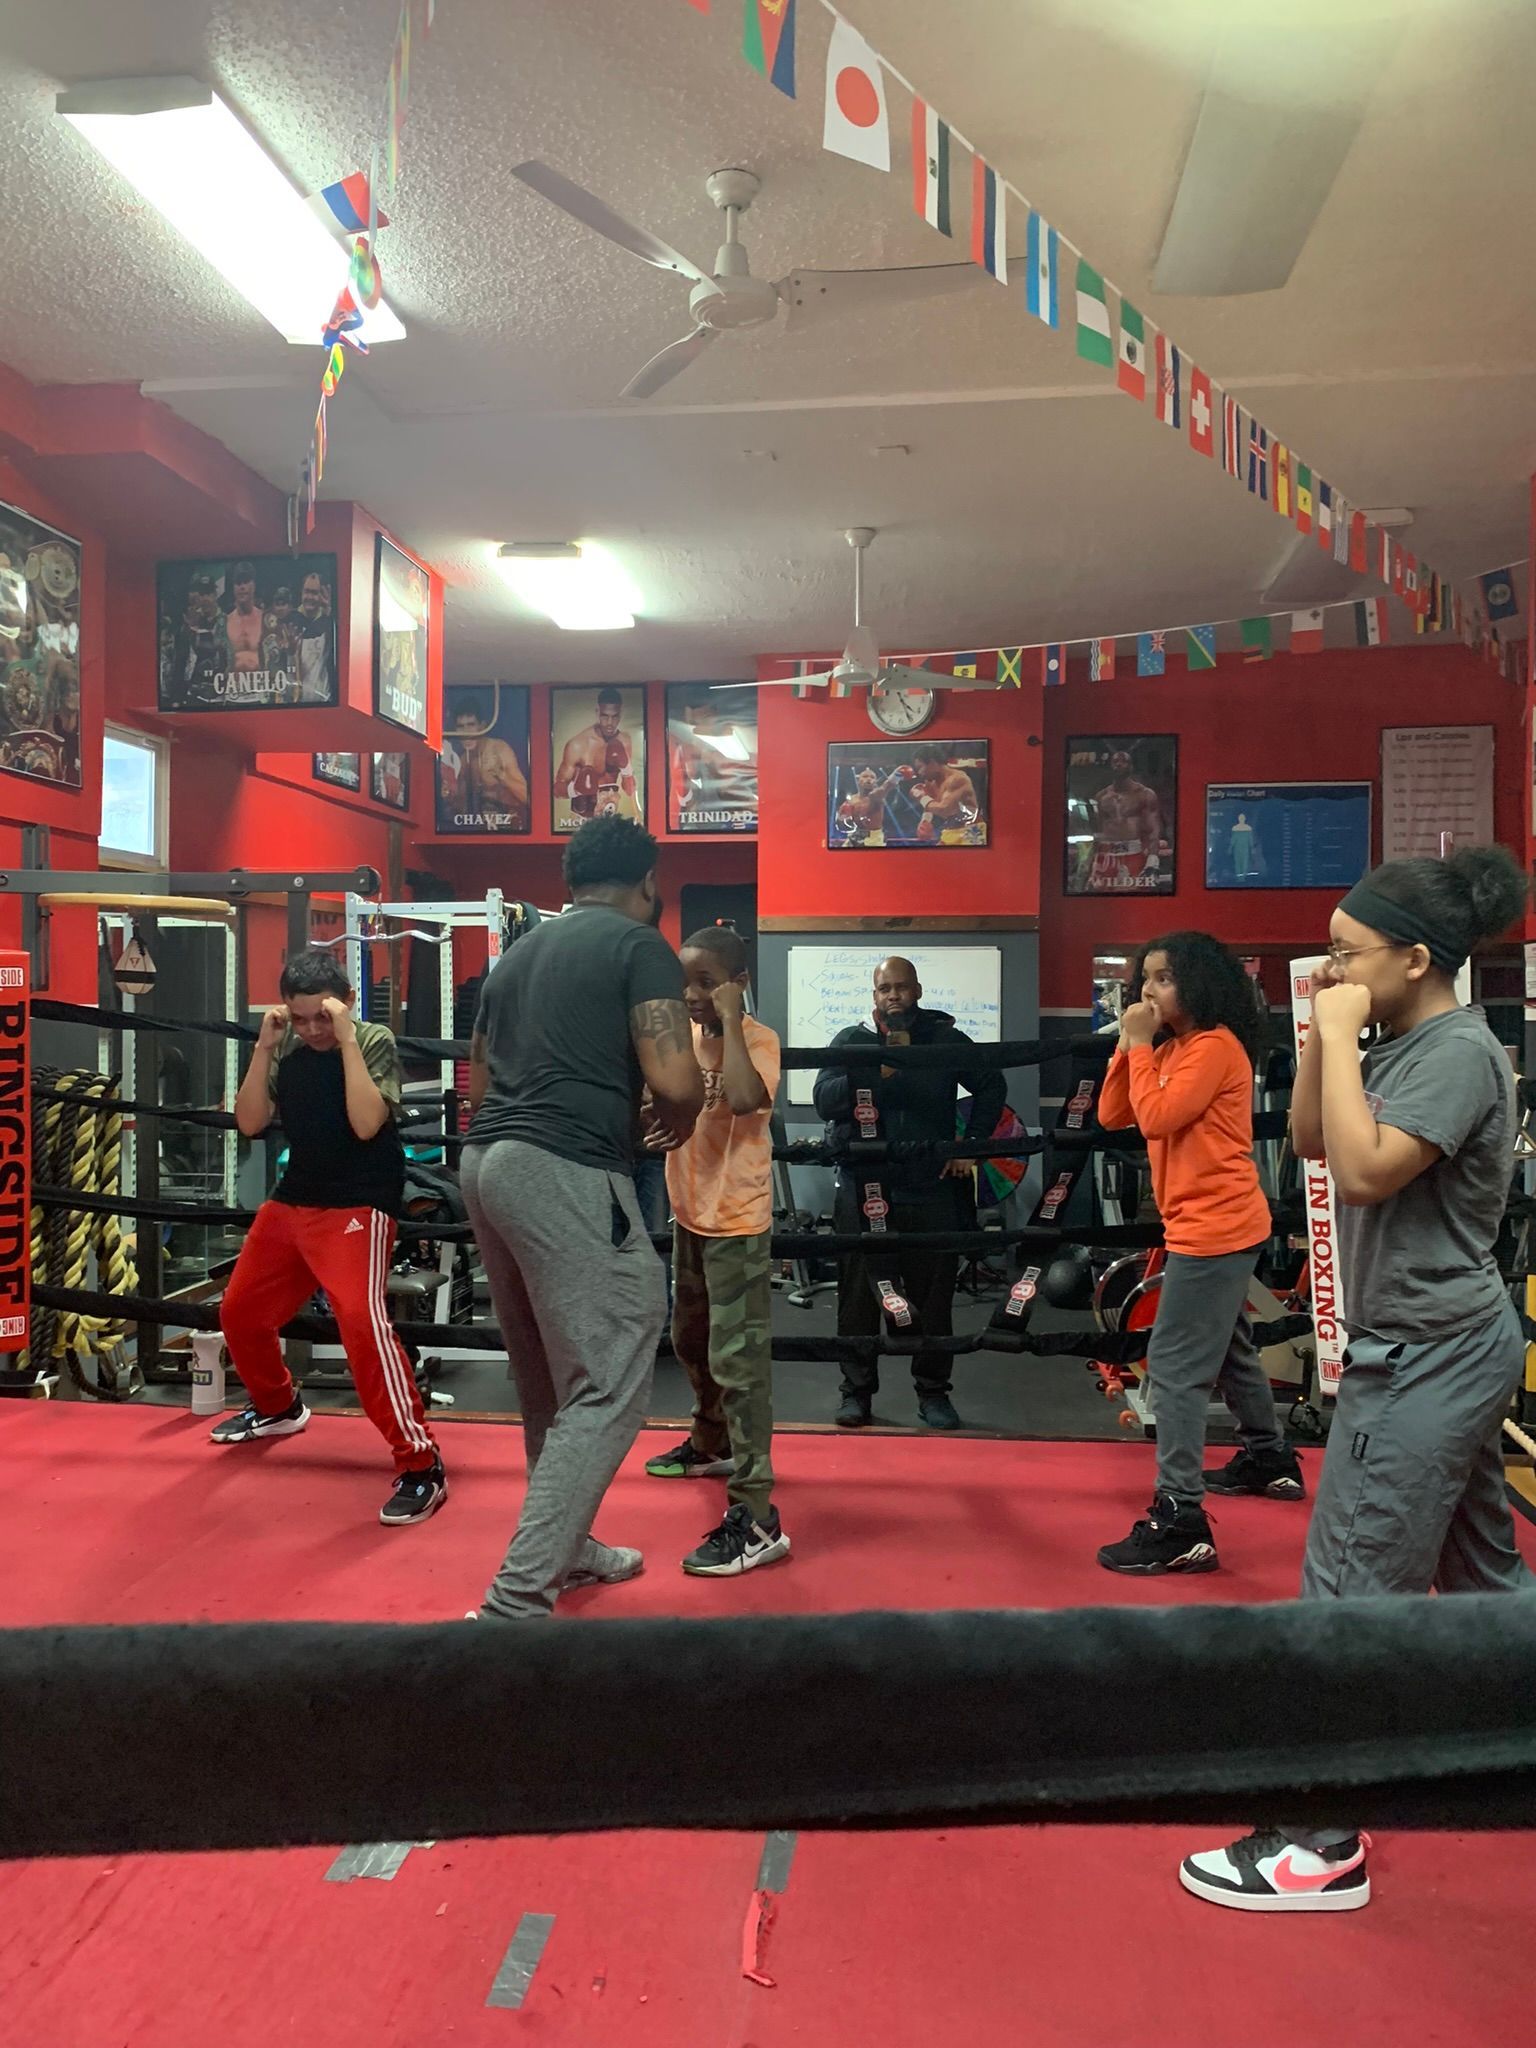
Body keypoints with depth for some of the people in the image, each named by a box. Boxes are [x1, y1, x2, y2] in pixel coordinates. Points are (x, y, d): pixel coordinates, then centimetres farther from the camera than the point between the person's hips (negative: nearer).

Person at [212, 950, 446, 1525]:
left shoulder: (374, 1042, -13)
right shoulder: (288, 1048, 1)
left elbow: (367, 1123, -26)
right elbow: (249, 1123, -3)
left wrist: (346, 1038, -26)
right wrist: (264, 1046, -13)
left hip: (358, 1206, -7)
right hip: (293, 1200, 7)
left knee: (362, 1319, -26)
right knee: (240, 1312, 17)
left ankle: (421, 1465, -21)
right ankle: (278, 1407, 47)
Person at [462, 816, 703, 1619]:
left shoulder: (519, 951, 21)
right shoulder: (640, 944, -1)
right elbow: (674, 1082, -13)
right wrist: (679, 1120, 8)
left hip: (485, 1163, 9)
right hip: (564, 1173, -8)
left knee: (550, 1380, 21)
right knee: (607, 1390, -3)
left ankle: (565, 1547, 35)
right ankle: (516, 1599, -6)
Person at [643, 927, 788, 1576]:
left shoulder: (759, 1040, -16)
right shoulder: (682, 1034, 3)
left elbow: (747, 1099, -37)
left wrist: (729, 1019, -27)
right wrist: (656, 1129, -7)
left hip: (737, 1219, -8)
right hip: (689, 1210, 8)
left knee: (737, 1359, -10)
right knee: (691, 1340, 24)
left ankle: (756, 1519, -7)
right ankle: (712, 1443, 48)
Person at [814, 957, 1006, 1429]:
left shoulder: (946, 1040, 7)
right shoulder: (851, 1042, 4)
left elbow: (992, 1087, 16)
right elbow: (824, 1100, -9)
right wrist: (878, 1070, -20)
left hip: (931, 1191, 1)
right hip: (865, 1190, -1)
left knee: (934, 1296, 7)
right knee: (860, 1295, 4)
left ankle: (933, 1392, 19)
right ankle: (857, 1390, 15)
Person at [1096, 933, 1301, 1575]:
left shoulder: (1216, 1046, -16)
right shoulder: (1173, 1047, 12)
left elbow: (1155, 1118, -24)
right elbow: (1112, 1116, 8)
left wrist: (1140, 1047, -15)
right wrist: (1131, 1046, -2)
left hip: (1216, 1228, -11)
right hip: (1210, 1226, 11)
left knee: (1175, 1366, -11)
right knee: (1227, 1348, 25)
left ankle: (1179, 1523, -10)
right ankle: (1270, 1459, 44)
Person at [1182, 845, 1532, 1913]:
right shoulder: (1409, 1044, 9)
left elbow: (1365, 1171, -29)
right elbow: (1310, 1140, 11)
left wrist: (1341, 1035, -23)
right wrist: (1329, 1034, 0)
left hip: (1427, 1355, -10)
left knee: (1349, 1586, -5)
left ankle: (1325, 1845, 4)